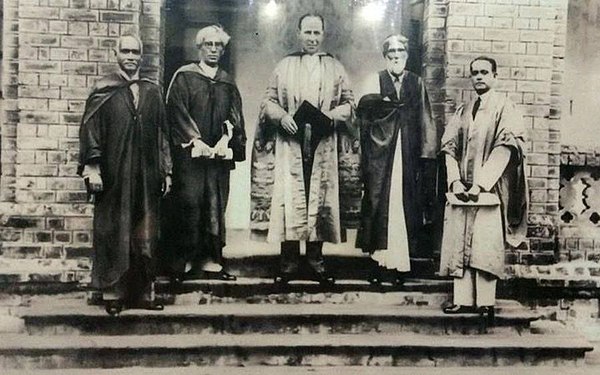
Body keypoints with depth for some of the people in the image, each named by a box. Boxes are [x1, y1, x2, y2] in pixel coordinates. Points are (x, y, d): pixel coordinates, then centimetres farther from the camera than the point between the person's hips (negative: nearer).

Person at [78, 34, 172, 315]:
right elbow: (89, 130, -2)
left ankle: (143, 293, 14)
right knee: (114, 236, 2)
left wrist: (166, 171, 9)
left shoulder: (152, 92, 12)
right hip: (114, 176, -3)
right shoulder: (103, 90, 2)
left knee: (145, 237, 5)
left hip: (146, 176, 3)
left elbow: (162, 133, 13)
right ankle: (113, 294, 12)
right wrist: (92, 167, -11)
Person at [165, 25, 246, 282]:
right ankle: (184, 261, 1)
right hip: (189, 152, -3)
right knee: (189, 204, -6)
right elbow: (177, 112, -4)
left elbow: (235, 116, 8)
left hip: (219, 152, 4)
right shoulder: (184, 77, 5)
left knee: (216, 207, 2)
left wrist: (225, 140, -10)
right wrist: (196, 142, -13)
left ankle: (211, 260, 8)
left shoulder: (228, 83, 16)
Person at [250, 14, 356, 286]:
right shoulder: (285, 65, 11)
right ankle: (289, 264, 4)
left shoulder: (335, 68, 12)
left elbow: (349, 103, 8)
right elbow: (269, 100, 8)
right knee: (288, 200, -4)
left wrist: (332, 116, -11)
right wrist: (282, 116, -12)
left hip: (323, 146, 1)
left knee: (319, 200, 2)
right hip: (290, 144, 0)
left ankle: (316, 262, 12)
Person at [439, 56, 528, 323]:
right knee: (459, 247, 2)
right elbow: (449, 148, 9)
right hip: (461, 191, 5)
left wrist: (481, 183, -16)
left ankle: (486, 302, 0)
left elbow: (505, 148, -9)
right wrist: (455, 180, -6)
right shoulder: (463, 112, 15)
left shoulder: (504, 107, 1)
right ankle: (464, 300, 6)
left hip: (490, 190, -5)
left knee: (485, 248, -6)